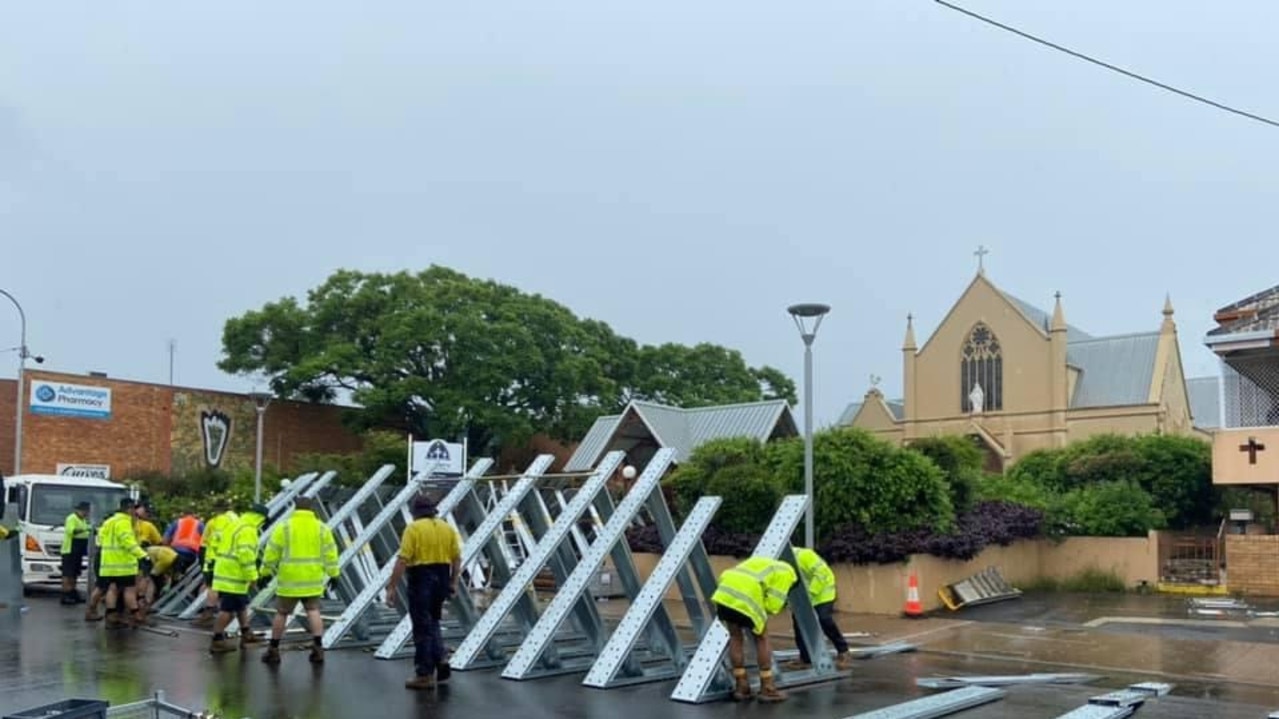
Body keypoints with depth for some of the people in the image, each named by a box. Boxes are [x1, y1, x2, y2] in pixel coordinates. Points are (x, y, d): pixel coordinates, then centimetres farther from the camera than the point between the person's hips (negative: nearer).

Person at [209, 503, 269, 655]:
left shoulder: (237, 526, 17)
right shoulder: (247, 530, -16)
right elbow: (246, 554, -24)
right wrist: (252, 576, -21)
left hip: (227, 574, 11)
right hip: (233, 577, -11)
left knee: (241, 605, 20)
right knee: (228, 609, -6)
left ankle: (246, 634, 29)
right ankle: (217, 641, -2)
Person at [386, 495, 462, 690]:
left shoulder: (413, 528, -7)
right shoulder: (447, 528, 8)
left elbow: (402, 560, -14)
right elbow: (457, 559, 6)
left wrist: (392, 586, -12)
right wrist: (453, 582, 16)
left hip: (421, 578, -5)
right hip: (442, 577, 5)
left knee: (423, 626, 1)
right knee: (432, 621, 22)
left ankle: (425, 675, 5)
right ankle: (440, 661, 9)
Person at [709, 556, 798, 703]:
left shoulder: (760, 563, 36)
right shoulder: (786, 571, 16)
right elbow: (773, 604, 3)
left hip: (724, 594, 6)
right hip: (746, 599, -6)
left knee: (735, 637, 20)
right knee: (762, 639, 12)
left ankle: (741, 687, 23)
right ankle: (767, 689, 15)